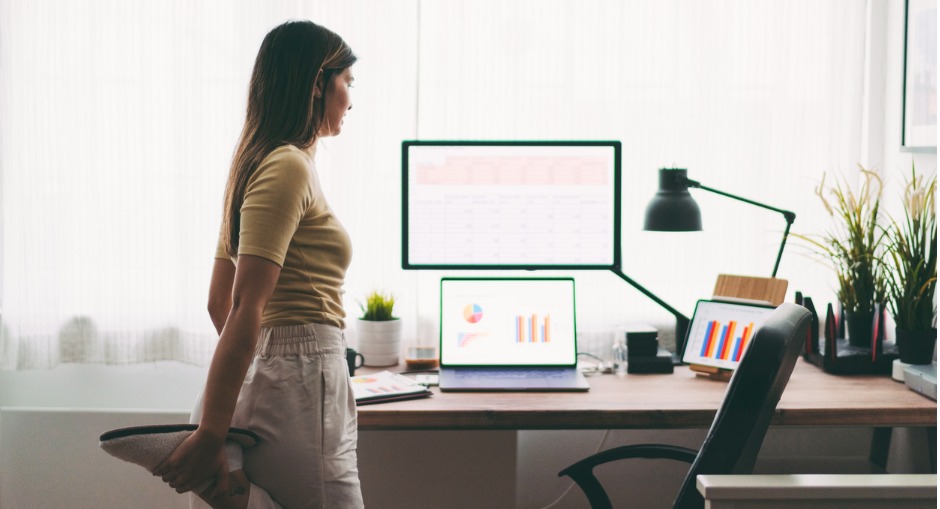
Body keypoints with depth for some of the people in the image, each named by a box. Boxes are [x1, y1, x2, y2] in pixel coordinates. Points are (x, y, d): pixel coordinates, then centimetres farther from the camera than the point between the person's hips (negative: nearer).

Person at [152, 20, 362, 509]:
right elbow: (245, 308, -18)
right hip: (301, 381, -9)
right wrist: (210, 437, -20)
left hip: (270, 373, 9)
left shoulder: (258, 164, 17)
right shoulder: (288, 168, -12)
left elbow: (219, 301, 21)